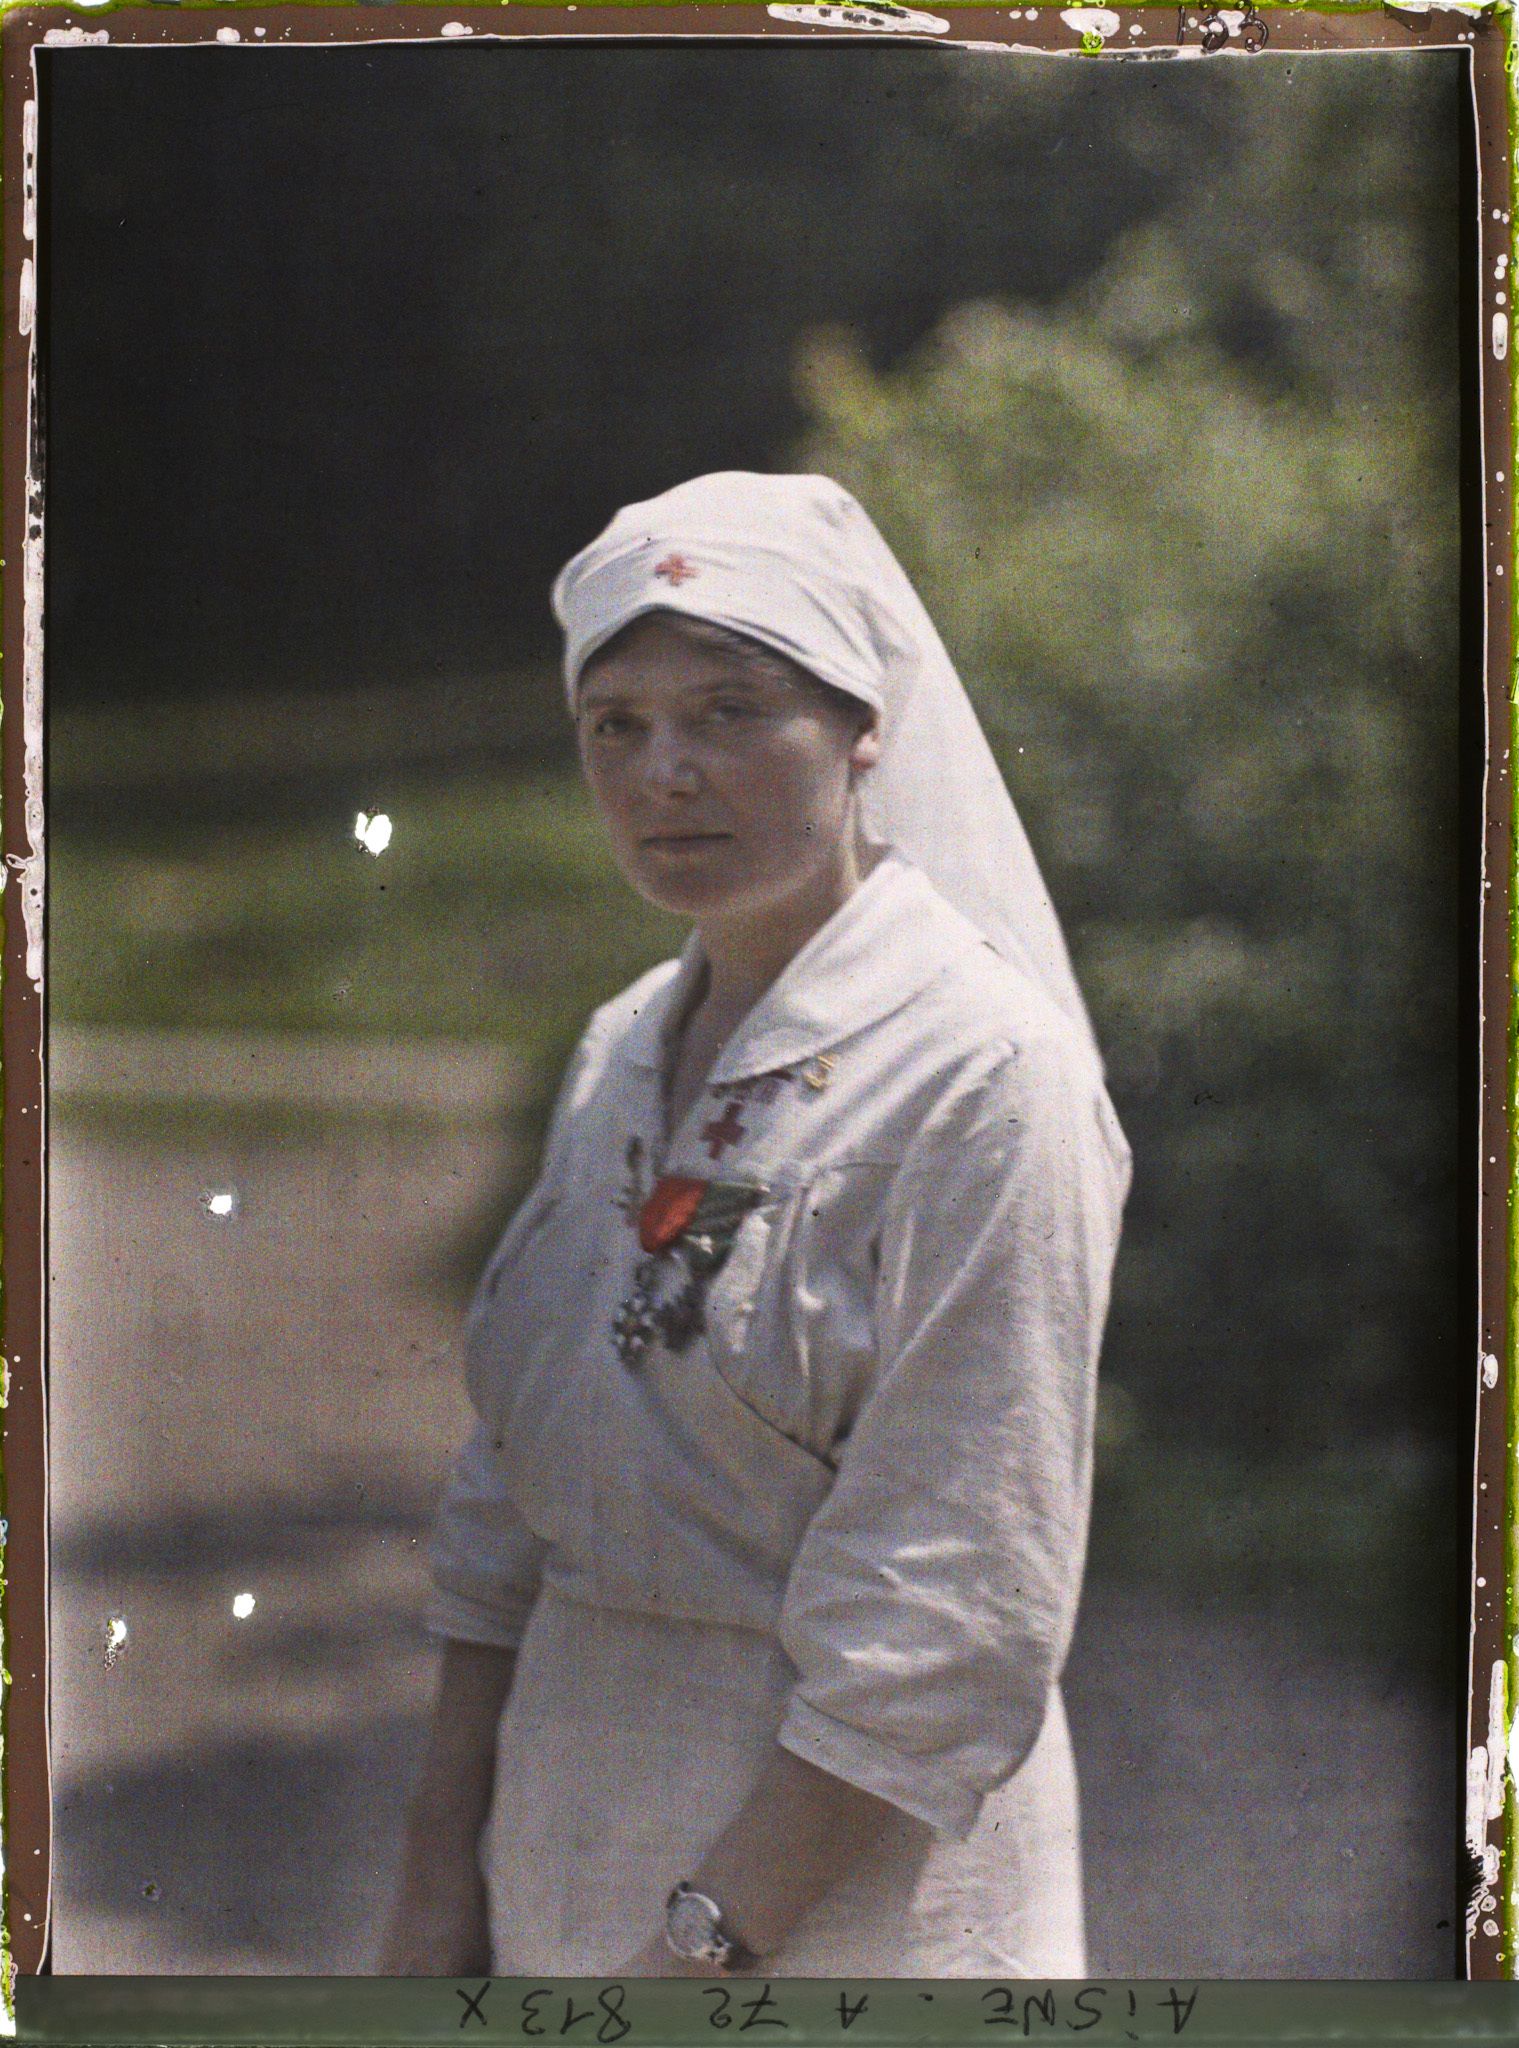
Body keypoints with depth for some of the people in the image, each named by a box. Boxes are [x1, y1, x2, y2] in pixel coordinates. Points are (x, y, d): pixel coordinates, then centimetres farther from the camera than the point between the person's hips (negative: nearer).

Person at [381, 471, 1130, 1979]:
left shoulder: (985, 1074, -16)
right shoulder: (623, 1053, 6)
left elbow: (948, 1630, -19)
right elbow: (513, 1497, 8)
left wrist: (705, 1940, -18)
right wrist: (442, 1868, 3)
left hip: (850, 1894, -6)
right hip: (571, 1850, 6)